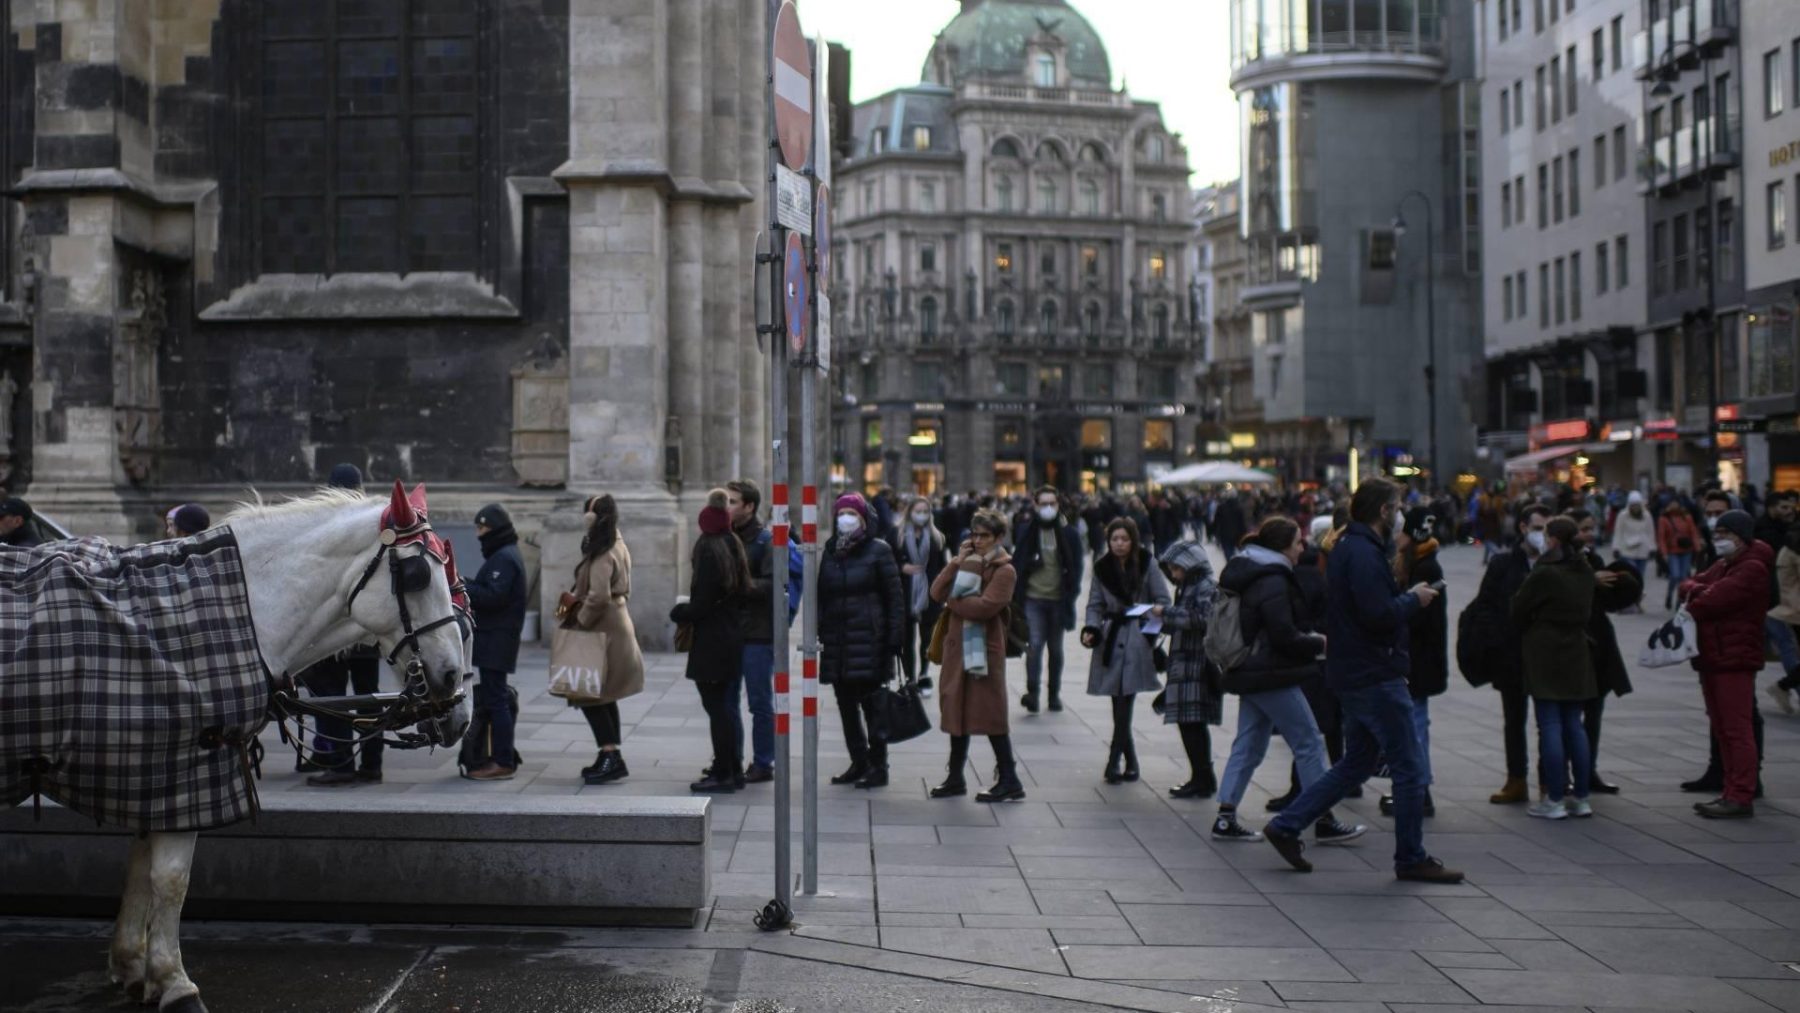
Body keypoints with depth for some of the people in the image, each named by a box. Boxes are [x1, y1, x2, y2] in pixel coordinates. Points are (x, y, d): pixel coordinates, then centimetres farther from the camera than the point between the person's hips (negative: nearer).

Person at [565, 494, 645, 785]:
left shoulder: (601, 554, -18)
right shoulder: (617, 546, 13)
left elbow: (598, 596, -27)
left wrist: (579, 622, -13)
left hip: (603, 631, -10)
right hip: (617, 626, 10)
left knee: (590, 697, -6)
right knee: (604, 697, 14)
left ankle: (611, 758, -8)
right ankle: (611, 758, 18)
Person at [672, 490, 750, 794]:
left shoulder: (708, 550, -16)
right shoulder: (734, 547, 9)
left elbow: (702, 603, -19)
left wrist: (678, 613, 0)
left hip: (711, 641, -9)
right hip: (732, 635, 9)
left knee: (716, 705, -4)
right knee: (723, 704, 17)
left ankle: (724, 774, 0)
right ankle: (731, 768, 24)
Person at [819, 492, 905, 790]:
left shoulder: (878, 551, -2)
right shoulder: (830, 552, 13)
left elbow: (894, 597, -4)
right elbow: (821, 595, 14)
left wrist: (894, 639, -10)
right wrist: (819, 633, 5)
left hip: (869, 642, -5)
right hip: (836, 642, 6)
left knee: (872, 706, -3)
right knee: (846, 704, 10)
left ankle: (878, 767, 4)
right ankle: (859, 763, 20)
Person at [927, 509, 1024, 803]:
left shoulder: (1004, 571, -6)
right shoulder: (968, 562, 16)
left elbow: (985, 606, -20)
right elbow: (937, 592, 4)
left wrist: (952, 602, -6)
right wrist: (956, 563, -5)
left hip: (985, 649, -7)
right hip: (956, 646, 7)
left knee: (989, 714, -5)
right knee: (957, 711, 11)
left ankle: (1010, 781, 2)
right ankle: (955, 778, 20)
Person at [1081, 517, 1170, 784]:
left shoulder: (1147, 564, 0)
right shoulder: (1102, 567, 7)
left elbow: (1163, 599, 1)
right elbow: (1095, 604, 10)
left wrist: (1159, 610, -21)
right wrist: (1090, 629, -7)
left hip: (1137, 639, -3)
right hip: (1111, 639, 3)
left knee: (1124, 703, -10)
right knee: (1120, 706, 4)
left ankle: (1113, 763, -6)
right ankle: (1130, 762, 17)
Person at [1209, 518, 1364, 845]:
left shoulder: (1247, 575, 14)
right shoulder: (1273, 582, -18)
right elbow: (1285, 637, -20)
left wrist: (1309, 637, 12)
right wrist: (1319, 643, -5)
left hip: (1250, 674, 10)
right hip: (1272, 676, -10)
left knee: (1247, 746, 11)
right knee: (1309, 744, -1)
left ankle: (1225, 818, 9)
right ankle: (1324, 821, 3)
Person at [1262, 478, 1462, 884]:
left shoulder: (1346, 548, 15)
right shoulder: (1364, 553, -18)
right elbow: (1380, 615, -25)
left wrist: (1405, 597, 9)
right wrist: (1414, 599, -9)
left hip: (1354, 674, 10)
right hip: (1375, 677, -10)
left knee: (1356, 763, 17)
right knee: (1409, 769, 0)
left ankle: (1286, 826, 16)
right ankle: (1411, 859, 9)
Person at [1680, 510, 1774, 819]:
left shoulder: (1752, 568, -12)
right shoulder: (1722, 566, 21)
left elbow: (1715, 599, -21)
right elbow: (1688, 585, 16)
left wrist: (1690, 609, -1)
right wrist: (1698, 590, -7)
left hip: (1734, 659, -10)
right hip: (1712, 657, 10)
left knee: (1737, 730, -10)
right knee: (1722, 730, 12)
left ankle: (1741, 799, -10)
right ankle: (1732, 792, 17)